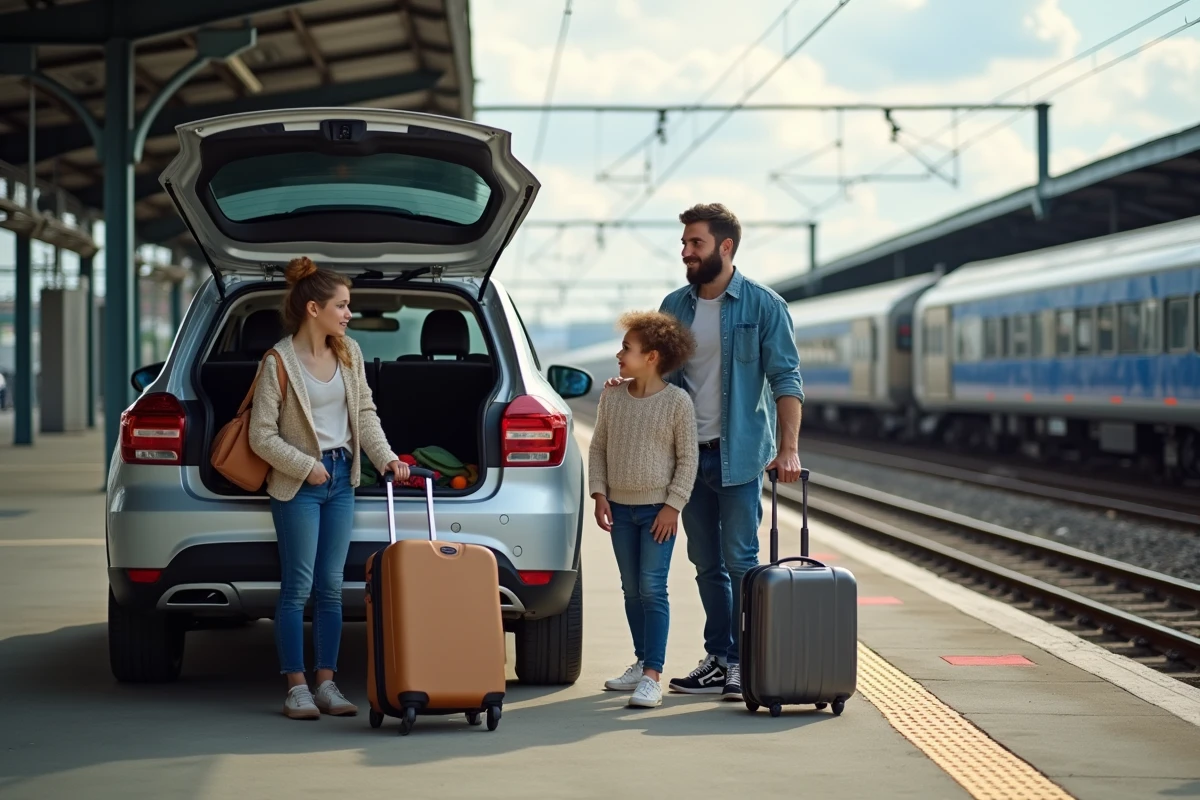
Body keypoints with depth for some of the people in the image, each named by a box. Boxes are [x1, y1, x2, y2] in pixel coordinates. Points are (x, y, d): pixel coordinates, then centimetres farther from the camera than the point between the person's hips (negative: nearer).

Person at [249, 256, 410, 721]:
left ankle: (327, 685, 13)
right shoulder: (279, 362, -13)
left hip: (341, 478, 6)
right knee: (298, 587, -2)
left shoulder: (348, 353, 5)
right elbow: (262, 436, -11)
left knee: (331, 586, 8)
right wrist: (307, 467, -15)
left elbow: (365, 413, 9)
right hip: (298, 485, -6)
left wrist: (385, 457, -4)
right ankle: (297, 689, 4)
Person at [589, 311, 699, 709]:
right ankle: (642, 662, 25)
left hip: (658, 509, -5)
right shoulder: (612, 397, 4)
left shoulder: (677, 401, -9)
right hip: (620, 507, 5)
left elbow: (688, 457, -6)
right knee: (631, 590, 12)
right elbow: (598, 448, 10)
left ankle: (652, 676, -12)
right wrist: (599, 494, 0)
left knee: (652, 589, -10)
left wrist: (673, 505, -11)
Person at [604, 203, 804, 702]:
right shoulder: (674, 306, 9)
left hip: (739, 453, -5)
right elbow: (663, 371, 17)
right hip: (689, 452, 5)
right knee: (706, 564, 10)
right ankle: (719, 659, 18)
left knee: (740, 561, -5)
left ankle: (746, 663, 0)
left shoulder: (763, 306, -5)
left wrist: (788, 448, -18)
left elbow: (785, 379, -8)